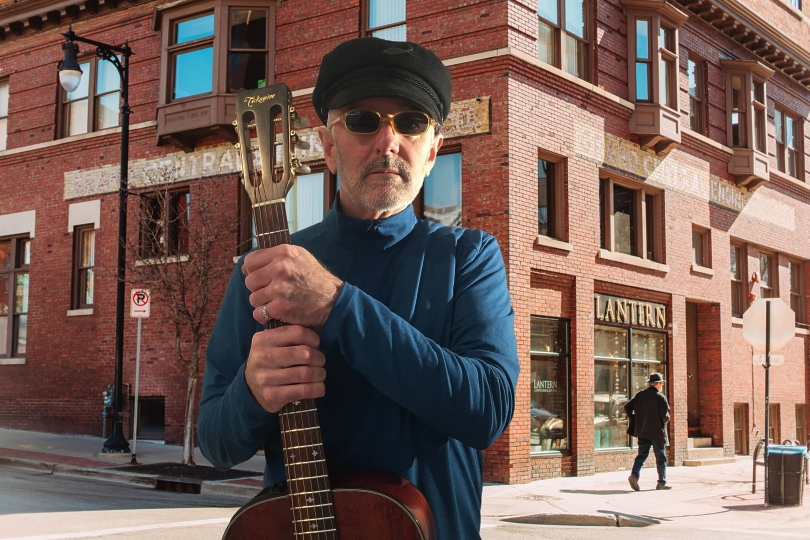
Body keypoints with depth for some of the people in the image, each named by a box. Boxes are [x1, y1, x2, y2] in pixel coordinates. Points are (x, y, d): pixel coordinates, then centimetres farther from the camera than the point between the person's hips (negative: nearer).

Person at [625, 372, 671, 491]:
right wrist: (666, 420, 4)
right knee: (661, 458, 7)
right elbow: (665, 415, -18)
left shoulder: (639, 395, 6)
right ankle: (661, 482, 12)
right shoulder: (660, 397, -11)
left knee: (642, 455, 8)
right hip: (657, 432, -5)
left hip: (642, 431, 5)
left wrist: (634, 419, 13)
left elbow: (627, 407, 7)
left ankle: (634, 475, -13)